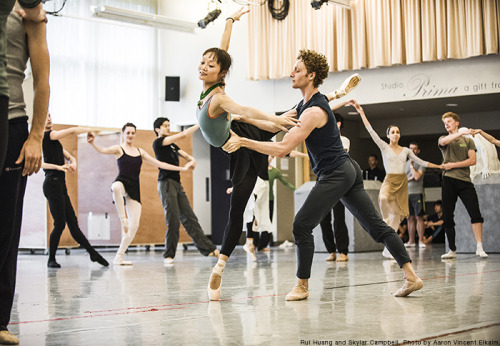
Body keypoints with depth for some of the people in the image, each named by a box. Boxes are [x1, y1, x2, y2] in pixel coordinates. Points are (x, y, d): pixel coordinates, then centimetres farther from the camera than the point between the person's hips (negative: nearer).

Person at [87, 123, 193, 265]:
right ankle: (123, 219, -33)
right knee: (116, 187, -45)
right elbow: (103, 150, -16)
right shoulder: (119, 149, 5)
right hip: (122, 183, -5)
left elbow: (159, 164, 20)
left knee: (134, 225, -5)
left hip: (134, 188, 5)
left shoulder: (140, 151, 18)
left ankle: (119, 257, 5)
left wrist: (181, 168, 18)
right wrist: (92, 143, -38)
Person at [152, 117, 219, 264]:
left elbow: (185, 155, 18)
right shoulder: (158, 142, -2)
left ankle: (207, 248, -2)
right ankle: (169, 255, -1)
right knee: (173, 220, -10)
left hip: (177, 184, 8)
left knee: (189, 217, 2)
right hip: (166, 183, -8)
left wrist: (192, 160, -7)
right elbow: (183, 135, -10)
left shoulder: (172, 145, 23)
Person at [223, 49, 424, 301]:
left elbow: (282, 149, -23)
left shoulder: (314, 112, -18)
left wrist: (243, 141, -21)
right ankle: (411, 276, 3)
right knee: (376, 226, 6)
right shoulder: (305, 104, 13)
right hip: (347, 170, 11)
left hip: (336, 174, -10)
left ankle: (302, 286, 5)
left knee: (302, 225, -5)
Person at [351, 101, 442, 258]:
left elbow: (420, 162, 19)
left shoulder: (406, 150, 12)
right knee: (383, 198, -39)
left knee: (397, 215, 0)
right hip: (389, 180, -3)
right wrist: (361, 113, -10)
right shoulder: (384, 147, 3)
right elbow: (371, 131, -4)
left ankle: (387, 249, 7)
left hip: (402, 182, 4)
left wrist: (439, 166, 17)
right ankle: (385, 221, -9)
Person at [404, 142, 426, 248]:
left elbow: (417, 176, -12)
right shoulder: (405, 163, 17)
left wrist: (411, 165, -4)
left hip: (417, 192, -5)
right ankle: (411, 241, 8)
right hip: (407, 193, 5)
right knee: (410, 217, 5)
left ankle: (421, 240, -5)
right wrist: (410, 178, -5)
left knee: (419, 217, -7)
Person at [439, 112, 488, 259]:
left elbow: (472, 160, 3)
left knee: (476, 214, -12)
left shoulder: (468, 141, 15)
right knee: (447, 218, 0)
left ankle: (479, 248, -9)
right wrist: (462, 133, -20)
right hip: (448, 181, 1)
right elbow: (444, 141, -12)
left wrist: (453, 165, -6)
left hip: (465, 180, -1)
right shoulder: (443, 139, 15)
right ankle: (452, 250, 8)